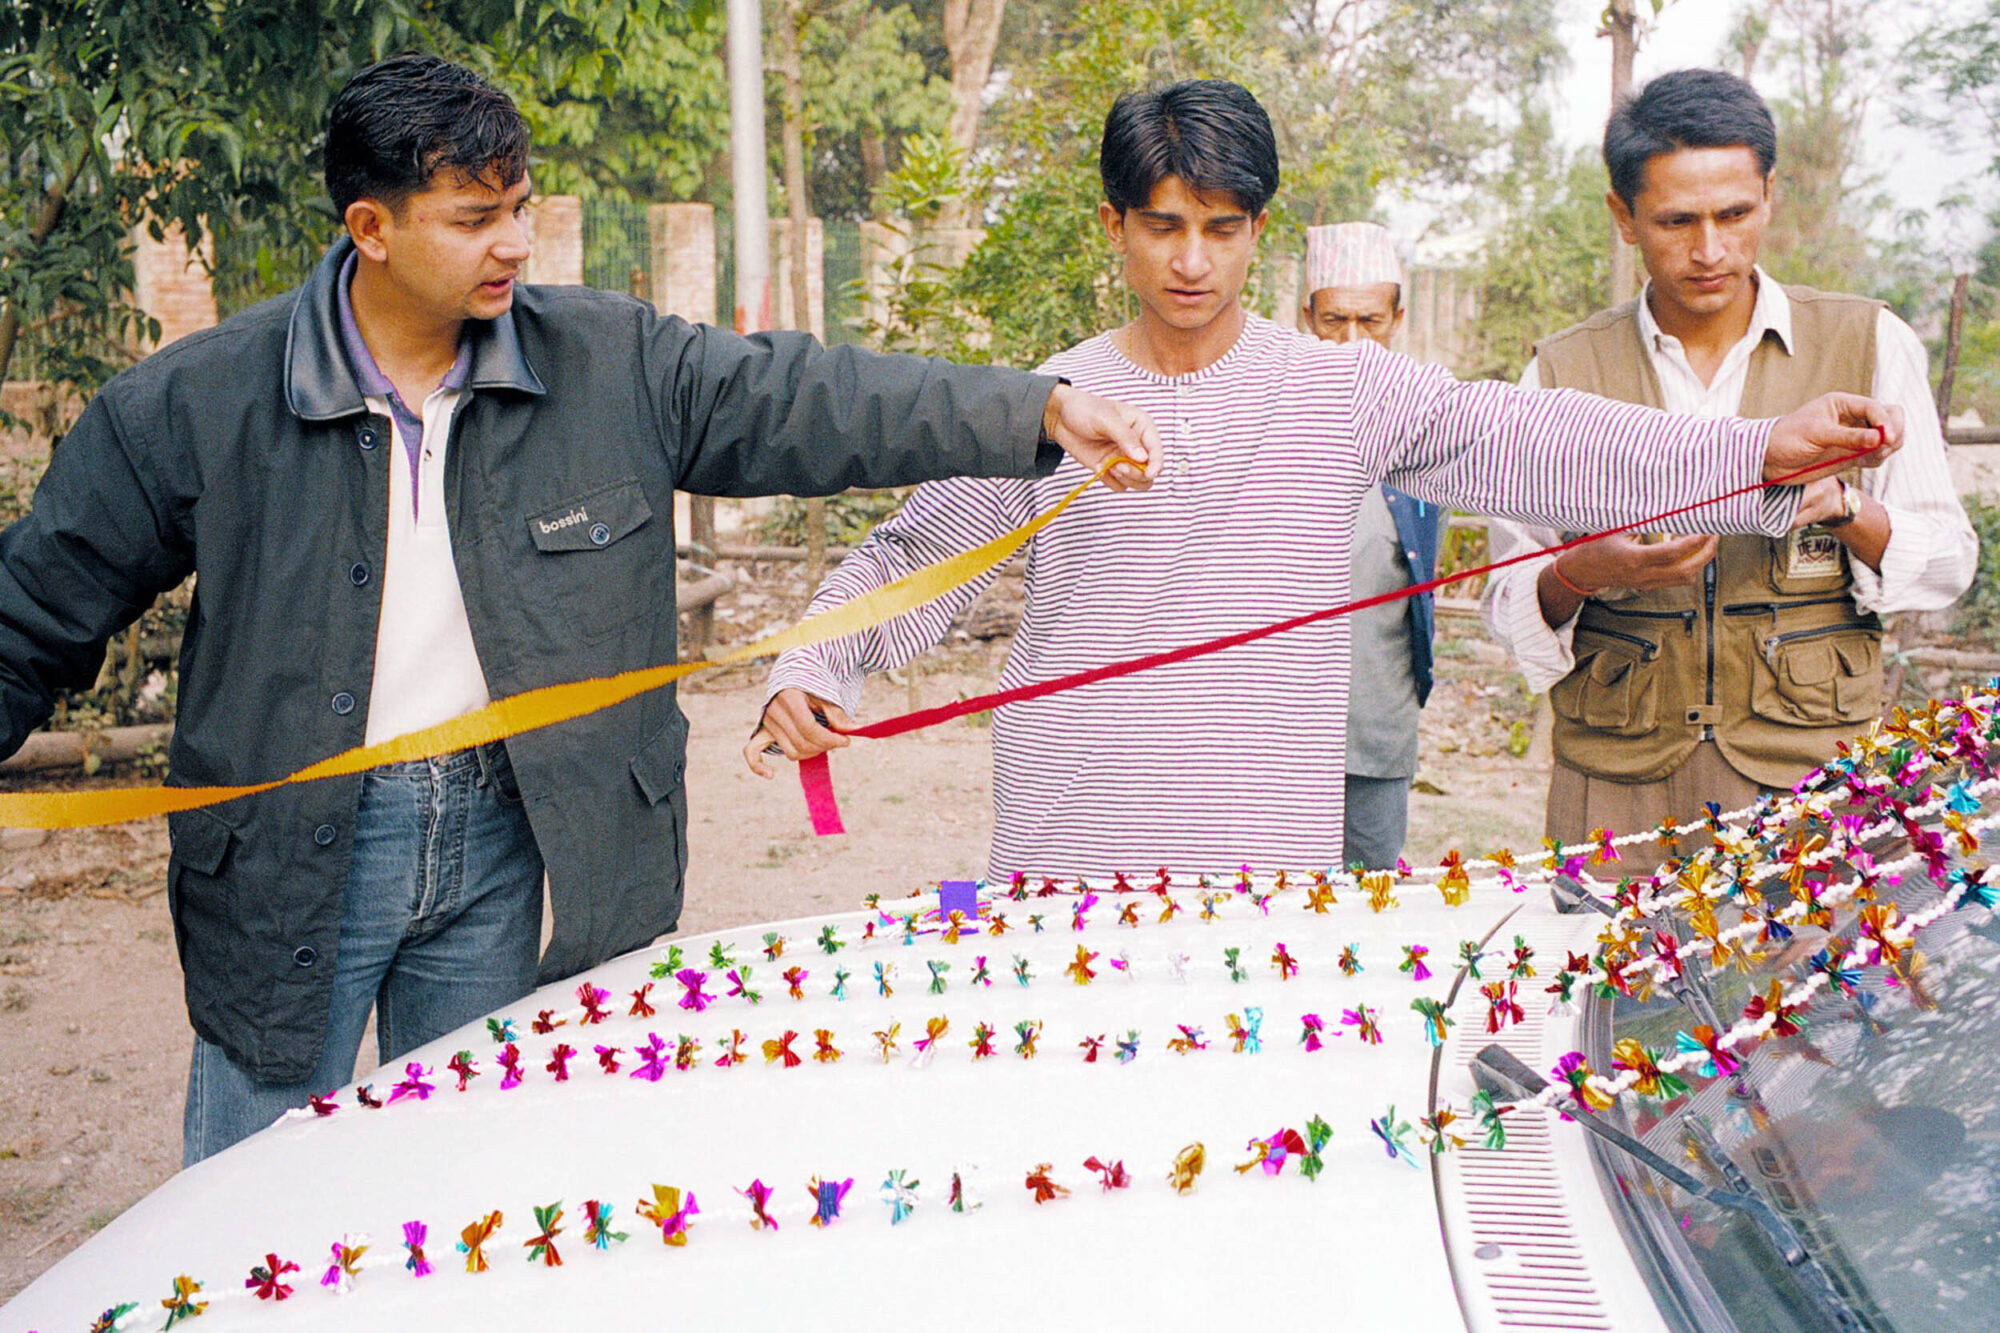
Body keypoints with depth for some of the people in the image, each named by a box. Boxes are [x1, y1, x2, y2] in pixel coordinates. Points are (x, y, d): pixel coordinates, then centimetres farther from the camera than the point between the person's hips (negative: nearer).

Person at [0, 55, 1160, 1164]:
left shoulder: (613, 365, -4)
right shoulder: (189, 408, -8)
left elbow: (805, 401, -6)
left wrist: (1036, 411, -14)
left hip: (501, 835, 2)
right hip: (290, 855, -1)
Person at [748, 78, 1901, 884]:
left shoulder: (1343, 390, 1)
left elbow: (1521, 440, -8)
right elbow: (912, 559, 6)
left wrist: (1760, 451, -18)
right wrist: (811, 673, -11)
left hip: (1269, 862, 0)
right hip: (1070, 854, 0)